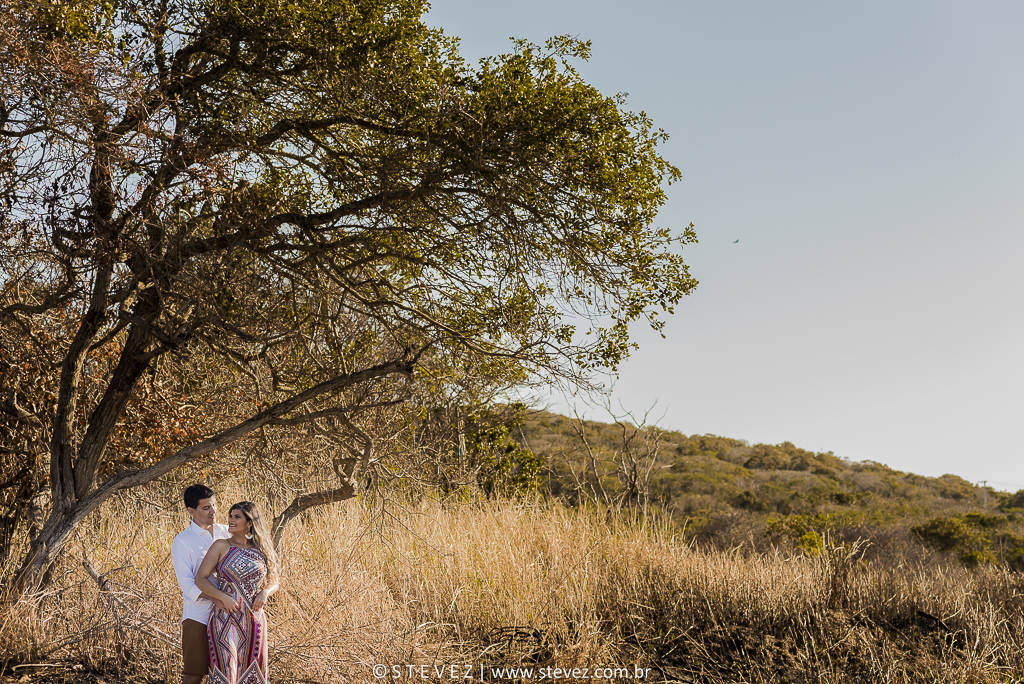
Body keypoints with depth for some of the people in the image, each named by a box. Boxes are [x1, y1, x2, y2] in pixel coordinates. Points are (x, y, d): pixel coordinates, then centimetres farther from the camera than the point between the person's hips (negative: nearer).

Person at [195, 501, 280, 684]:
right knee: (226, 668, -8)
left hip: (254, 620, 3)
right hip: (226, 618, -3)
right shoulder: (221, 546, -1)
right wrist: (223, 598, -17)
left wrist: (265, 593, -7)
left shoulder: (262, 550, 7)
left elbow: (273, 583, 16)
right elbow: (200, 579, -4)